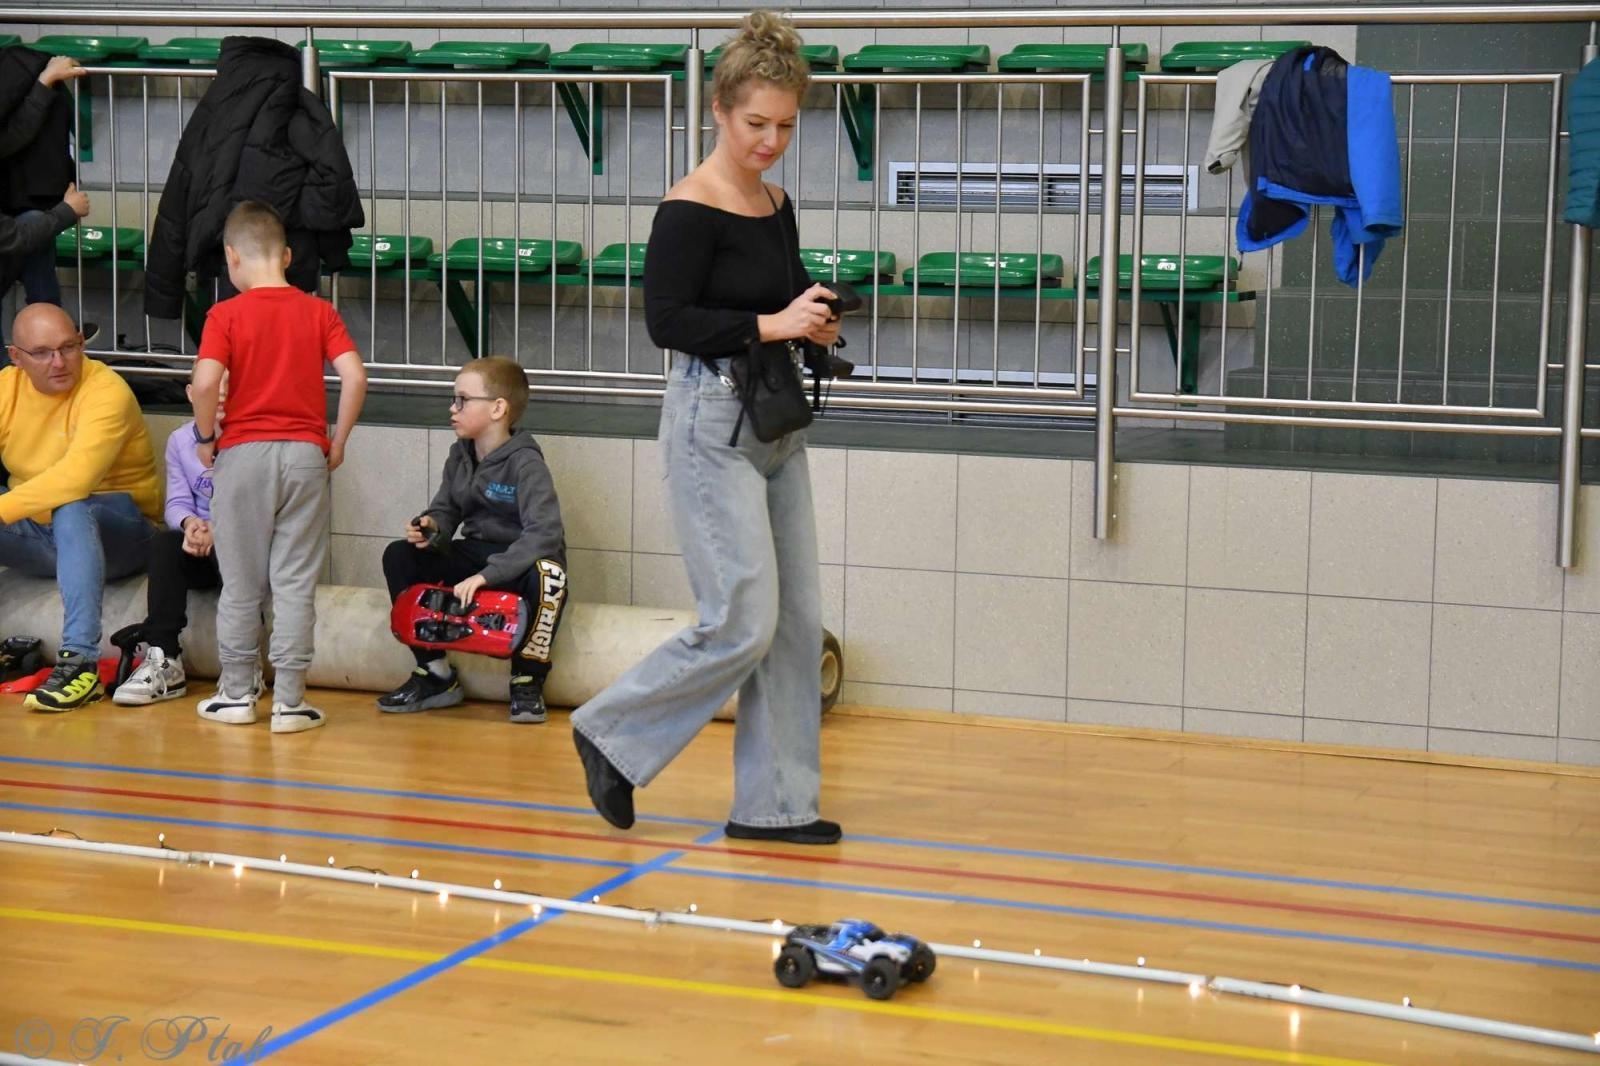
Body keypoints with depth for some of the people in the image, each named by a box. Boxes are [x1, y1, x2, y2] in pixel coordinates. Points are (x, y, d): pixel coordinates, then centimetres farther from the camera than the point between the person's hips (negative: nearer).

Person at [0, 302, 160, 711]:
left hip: (116, 533, -6)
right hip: (37, 535, 6)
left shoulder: (106, 391, -18)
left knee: (71, 508, -37)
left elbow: (75, 478, -32)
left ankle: (80, 661, -40)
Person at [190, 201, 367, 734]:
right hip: (305, 453, 2)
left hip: (243, 452, -2)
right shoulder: (319, 311, 3)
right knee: (295, 583, 5)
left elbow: (206, 382, -17)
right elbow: (354, 376, -7)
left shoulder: (225, 315, -4)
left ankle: (237, 693, 19)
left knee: (241, 584, 10)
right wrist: (337, 442, 4)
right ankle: (290, 701, 6)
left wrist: (206, 437, -1)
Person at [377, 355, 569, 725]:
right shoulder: (460, 457, 5)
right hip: (474, 554, 7)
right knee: (399, 556, -7)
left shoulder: (525, 464, -18)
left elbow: (545, 532, -30)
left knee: (547, 573, -40)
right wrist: (431, 527, -14)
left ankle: (527, 680, -17)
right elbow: (445, 509, 13)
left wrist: (487, 574, -36)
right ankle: (436, 675, 0)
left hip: (521, 561, -7)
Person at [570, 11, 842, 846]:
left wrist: (812, 328, 0)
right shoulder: (689, 210, -13)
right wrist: (770, 325, -21)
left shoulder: (776, 206, 11)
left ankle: (774, 805, 14)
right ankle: (612, 731, 11)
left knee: (797, 622, 7)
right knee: (742, 623, -9)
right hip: (711, 426, -8)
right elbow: (667, 320, -17)